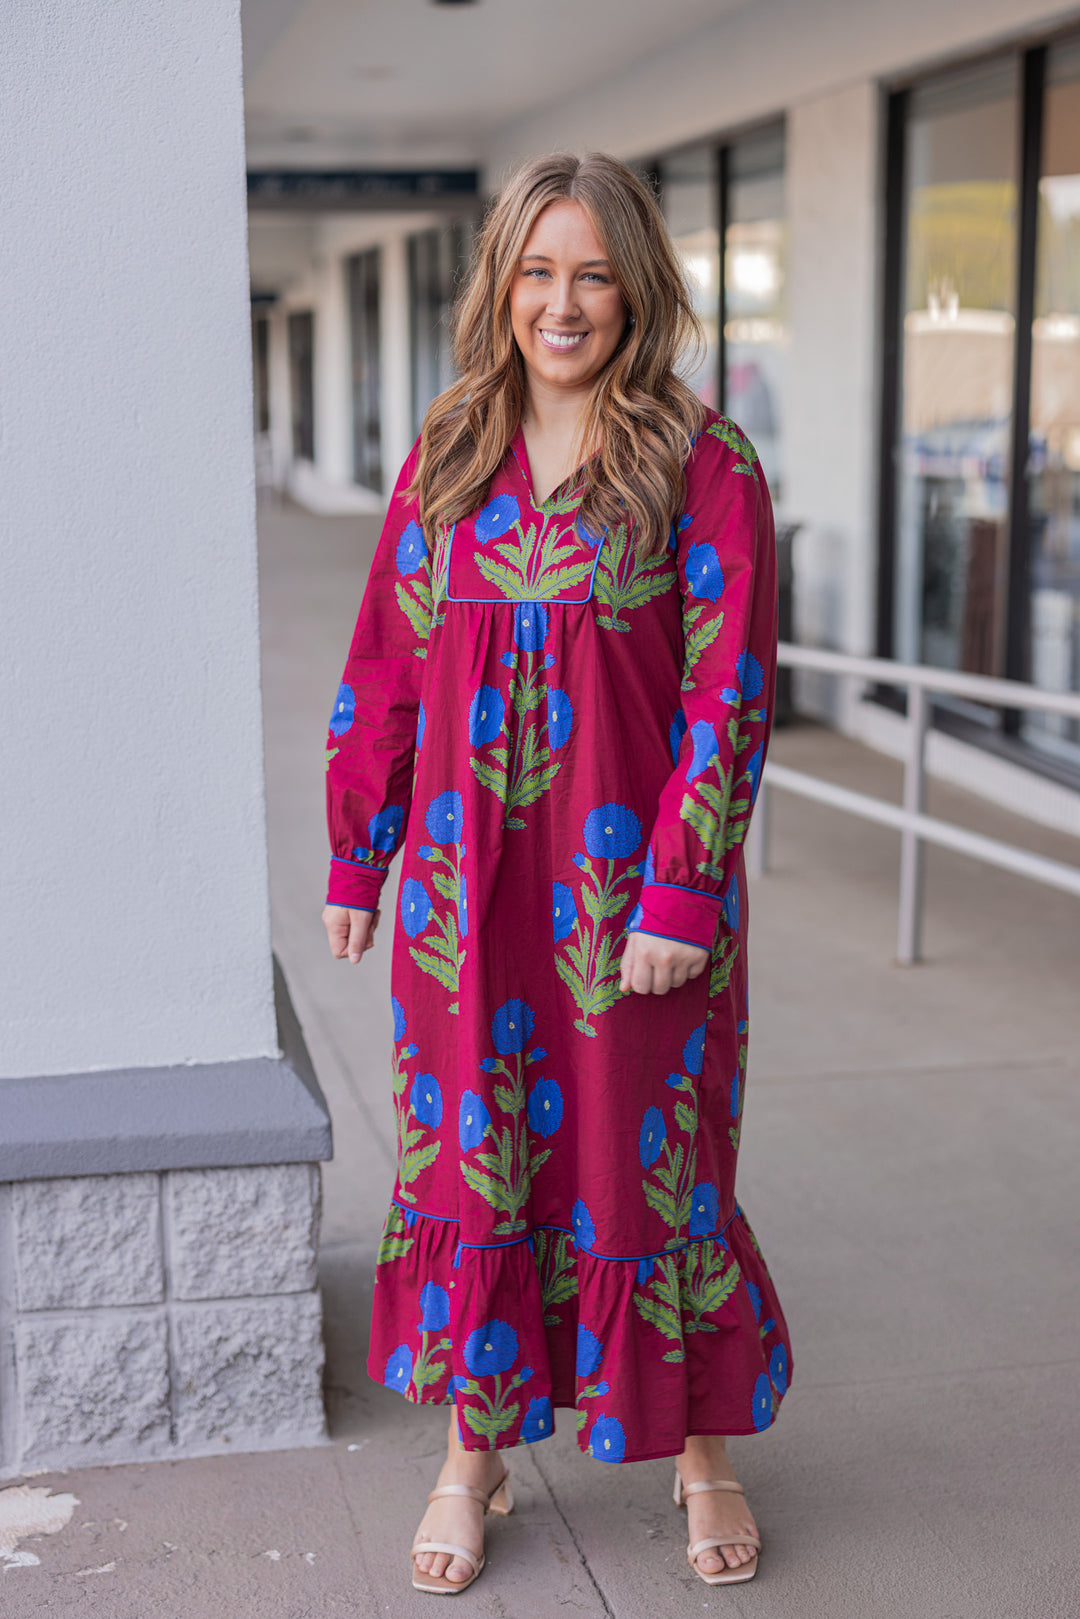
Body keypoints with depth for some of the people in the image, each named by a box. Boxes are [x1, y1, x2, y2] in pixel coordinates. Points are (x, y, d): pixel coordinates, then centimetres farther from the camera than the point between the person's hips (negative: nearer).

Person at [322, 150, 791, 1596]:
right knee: (468, 1163, 10)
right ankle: (475, 1454, 28)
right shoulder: (446, 462, 6)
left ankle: (703, 1449, 29)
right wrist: (355, 859, 9)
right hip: (464, 884, 3)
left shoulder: (704, 468, -5)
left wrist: (681, 894, -14)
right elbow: (383, 672, 9)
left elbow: (729, 693, -9)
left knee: (646, 1166, 8)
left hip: (630, 896, -3)